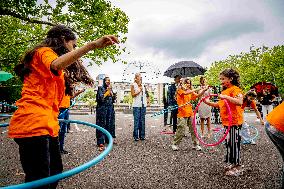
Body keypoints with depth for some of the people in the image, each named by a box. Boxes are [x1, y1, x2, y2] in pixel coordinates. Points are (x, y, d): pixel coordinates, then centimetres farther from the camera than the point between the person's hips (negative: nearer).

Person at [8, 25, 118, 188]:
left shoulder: (48, 56, 28)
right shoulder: (44, 52, -2)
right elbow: (56, 64, -30)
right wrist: (92, 45, -38)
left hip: (47, 125, 10)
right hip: (33, 125, -10)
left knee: (55, 171, 16)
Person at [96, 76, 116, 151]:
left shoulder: (110, 89, 16)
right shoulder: (101, 88, -2)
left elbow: (114, 99, 13)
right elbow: (101, 97, -14)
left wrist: (111, 92, -1)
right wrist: (107, 91, -10)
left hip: (110, 108, 6)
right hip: (102, 108, -6)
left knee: (110, 124, 10)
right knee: (102, 125, -8)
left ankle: (108, 139, 23)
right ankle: (101, 142, -9)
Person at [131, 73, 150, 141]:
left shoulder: (143, 86, 13)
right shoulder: (133, 85, 1)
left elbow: (146, 94, 22)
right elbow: (133, 95, -6)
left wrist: (147, 100, 9)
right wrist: (139, 91, -10)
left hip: (143, 105, 4)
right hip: (136, 105, -4)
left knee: (142, 120, 7)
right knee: (136, 120, -4)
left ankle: (142, 135, 15)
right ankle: (136, 136, 3)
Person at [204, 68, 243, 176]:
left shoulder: (235, 89, -13)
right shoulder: (224, 91, 16)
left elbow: (239, 102, -29)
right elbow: (220, 105, 19)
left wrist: (226, 97, -34)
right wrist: (209, 103, 8)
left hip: (234, 122, -9)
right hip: (226, 122, 9)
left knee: (234, 143, -1)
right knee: (228, 142, 16)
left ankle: (237, 166, 13)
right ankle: (231, 163, 30)